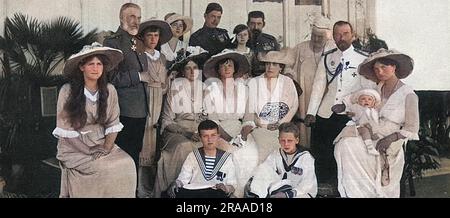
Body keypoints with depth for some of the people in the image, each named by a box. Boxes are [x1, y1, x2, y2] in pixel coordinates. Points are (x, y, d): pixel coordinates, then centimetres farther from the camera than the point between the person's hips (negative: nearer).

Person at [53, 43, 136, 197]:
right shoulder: (67, 91, -9)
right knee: (103, 169, -27)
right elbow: (65, 130, -10)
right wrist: (90, 152, -14)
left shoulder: (109, 90, 1)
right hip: (75, 149, -3)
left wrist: (106, 149, -12)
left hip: (101, 144, 4)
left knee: (127, 164, -20)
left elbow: (113, 125, 3)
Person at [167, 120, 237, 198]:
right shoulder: (193, 156, 18)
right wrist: (176, 183, -14)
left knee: (219, 193, -39)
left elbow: (232, 185, 13)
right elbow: (183, 179, 10)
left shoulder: (226, 157, 16)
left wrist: (226, 188, -11)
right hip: (191, 193, 1)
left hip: (214, 193, 0)